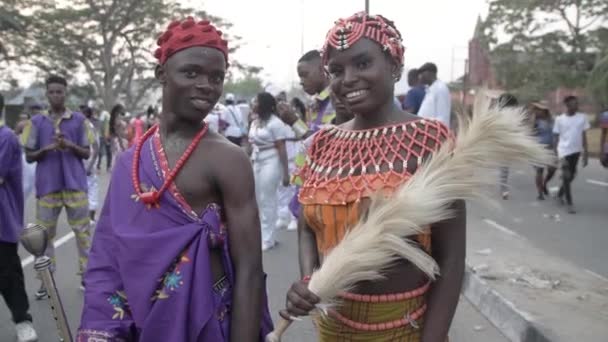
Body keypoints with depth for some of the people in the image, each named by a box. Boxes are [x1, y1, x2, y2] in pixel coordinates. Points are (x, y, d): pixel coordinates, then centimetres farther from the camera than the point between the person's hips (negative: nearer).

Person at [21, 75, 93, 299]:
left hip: (75, 184, -1)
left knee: (82, 230, 3)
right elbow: (29, 156, 5)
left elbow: (87, 153, 4)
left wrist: (71, 145, -14)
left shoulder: (79, 120, 3)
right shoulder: (36, 121, 5)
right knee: (45, 233, 6)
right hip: (47, 185, 1)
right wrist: (46, 149, -14)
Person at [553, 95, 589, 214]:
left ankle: (560, 194, 35)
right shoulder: (559, 119, -5)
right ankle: (570, 204, 3)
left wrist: (585, 154, 1)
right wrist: (554, 154, -3)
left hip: (576, 151, 3)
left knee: (571, 176, 13)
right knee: (566, 177, -4)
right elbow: (555, 137, 0)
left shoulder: (582, 117, 1)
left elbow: (584, 136, 4)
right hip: (564, 151, -3)